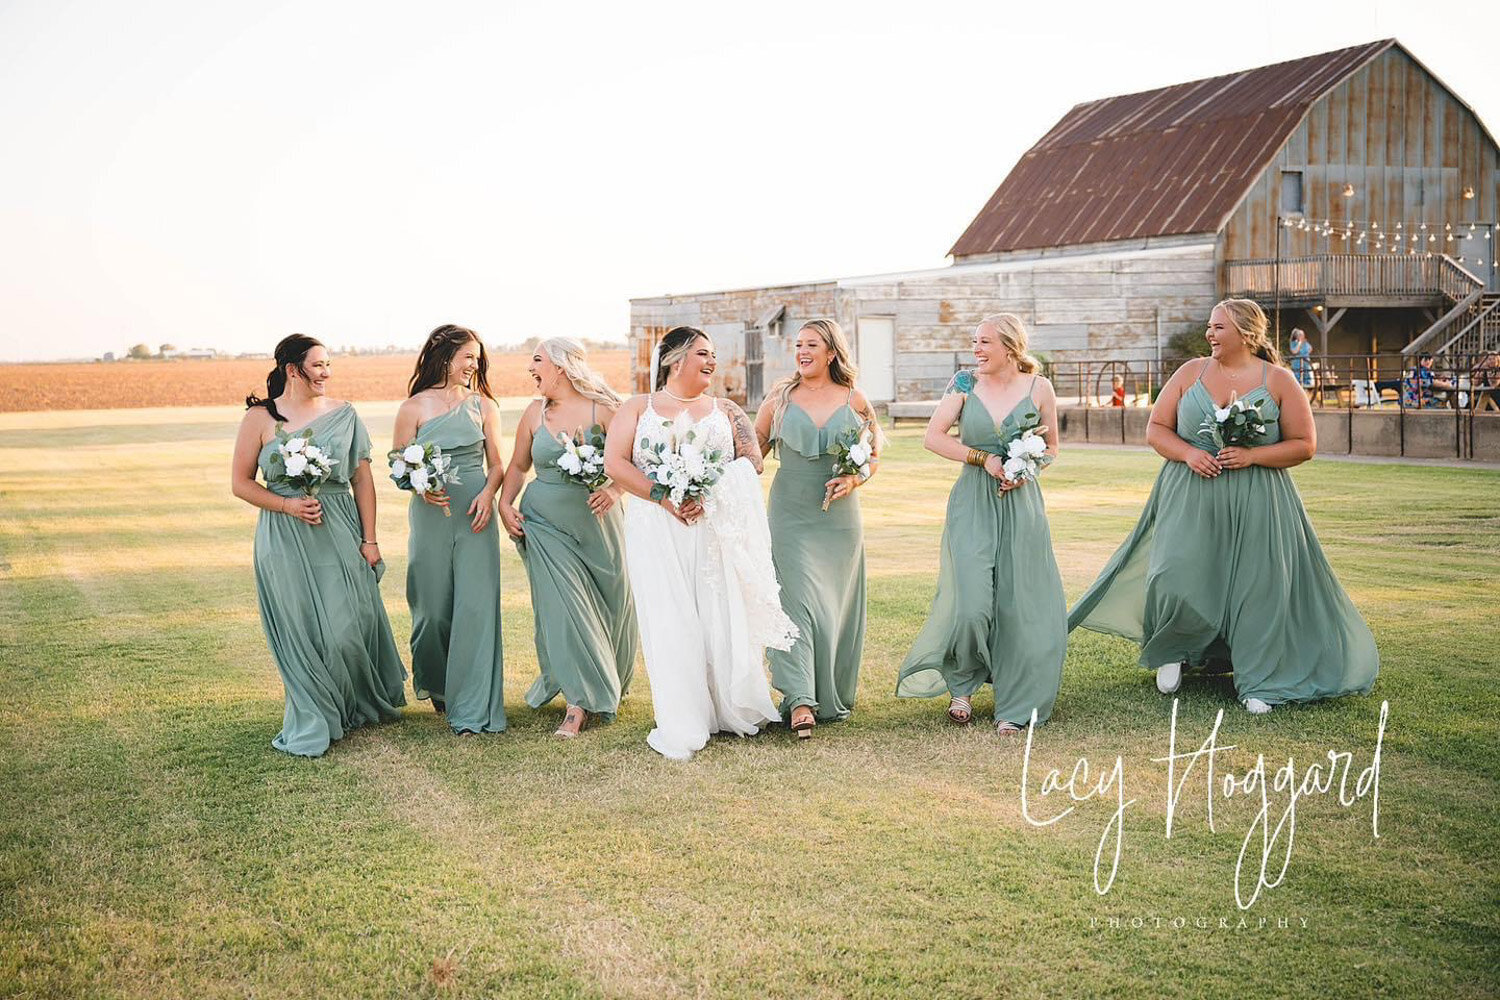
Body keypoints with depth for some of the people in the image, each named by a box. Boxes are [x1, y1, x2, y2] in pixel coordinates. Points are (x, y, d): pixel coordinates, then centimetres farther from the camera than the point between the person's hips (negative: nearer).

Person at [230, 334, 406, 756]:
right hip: (285, 538, -1)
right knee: (301, 632, 2)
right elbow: (240, 483, 2)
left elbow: (363, 479, 5)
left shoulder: (344, 415, 5)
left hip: (341, 533, 1)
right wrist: (288, 505, -13)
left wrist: (369, 539, 0)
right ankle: (314, 724, 17)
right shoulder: (260, 418, -1)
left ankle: (365, 704, 25)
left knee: (349, 626, -1)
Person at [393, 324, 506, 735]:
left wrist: (488, 493, -10)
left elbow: (497, 463, 9)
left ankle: (472, 709, -2)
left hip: (475, 515, 1)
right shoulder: (414, 407, 1)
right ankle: (436, 686, 34)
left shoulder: (482, 404, 7)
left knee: (476, 605, -6)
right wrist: (422, 488, -17)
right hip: (430, 514, -1)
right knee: (433, 607, 7)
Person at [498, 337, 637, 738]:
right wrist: (505, 503, 1)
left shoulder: (601, 409, -6)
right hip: (546, 524, 2)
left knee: (611, 603, 7)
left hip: (596, 522, -2)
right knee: (563, 606, -7)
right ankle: (579, 703, -4)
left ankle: (611, 683, 31)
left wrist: (614, 489, -20)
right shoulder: (535, 413, 6)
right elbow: (517, 466, 15)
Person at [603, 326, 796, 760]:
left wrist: (708, 496, -12)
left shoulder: (725, 411, 16)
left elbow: (751, 460, 5)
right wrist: (665, 497, -13)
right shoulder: (638, 408, 11)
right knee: (670, 623, -5)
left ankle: (734, 711, 14)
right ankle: (681, 731, -1)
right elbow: (614, 463, -1)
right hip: (657, 529, -2)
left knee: (724, 617, -1)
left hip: (717, 526, 2)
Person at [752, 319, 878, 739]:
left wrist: (856, 479, -7)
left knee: (837, 605, 7)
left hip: (839, 516, 1)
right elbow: (752, 449, 9)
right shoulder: (780, 398, 4)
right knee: (797, 599, -12)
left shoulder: (853, 400, 4)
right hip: (790, 514, -1)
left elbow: (875, 451, 11)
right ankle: (800, 701, -15)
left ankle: (834, 696, 23)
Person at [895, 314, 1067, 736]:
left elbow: (1052, 446, 13)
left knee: (1019, 607, 1)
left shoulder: (1038, 388, 2)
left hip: (1021, 505, 1)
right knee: (971, 604, -11)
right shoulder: (965, 384, 1)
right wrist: (985, 459, -11)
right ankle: (961, 685, 17)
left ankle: (1014, 708, 14)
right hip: (973, 505, -1)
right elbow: (933, 437, -2)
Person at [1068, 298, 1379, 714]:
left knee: (1255, 585, -3)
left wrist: (1252, 455, -14)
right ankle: (1173, 652, 18)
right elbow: (1156, 430, 8)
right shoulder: (1190, 372, 7)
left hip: (1255, 504, -1)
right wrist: (1188, 453, -11)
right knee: (1178, 580, -11)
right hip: (1190, 497, 1)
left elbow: (1304, 444, 0)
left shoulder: (1278, 380, 1)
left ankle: (1257, 683, 11)